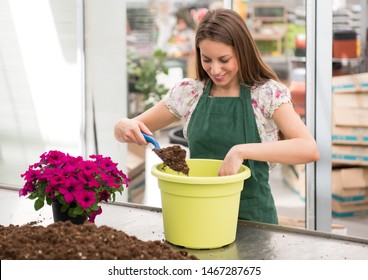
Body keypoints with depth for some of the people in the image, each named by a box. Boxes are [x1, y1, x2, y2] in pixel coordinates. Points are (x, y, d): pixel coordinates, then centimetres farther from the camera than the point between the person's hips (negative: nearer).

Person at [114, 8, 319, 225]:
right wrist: (125, 127, -12)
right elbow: (126, 129, 12)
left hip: (251, 216, -3)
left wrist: (241, 151, -27)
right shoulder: (188, 92, 4)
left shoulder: (268, 94, -6)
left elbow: (309, 150, -19)